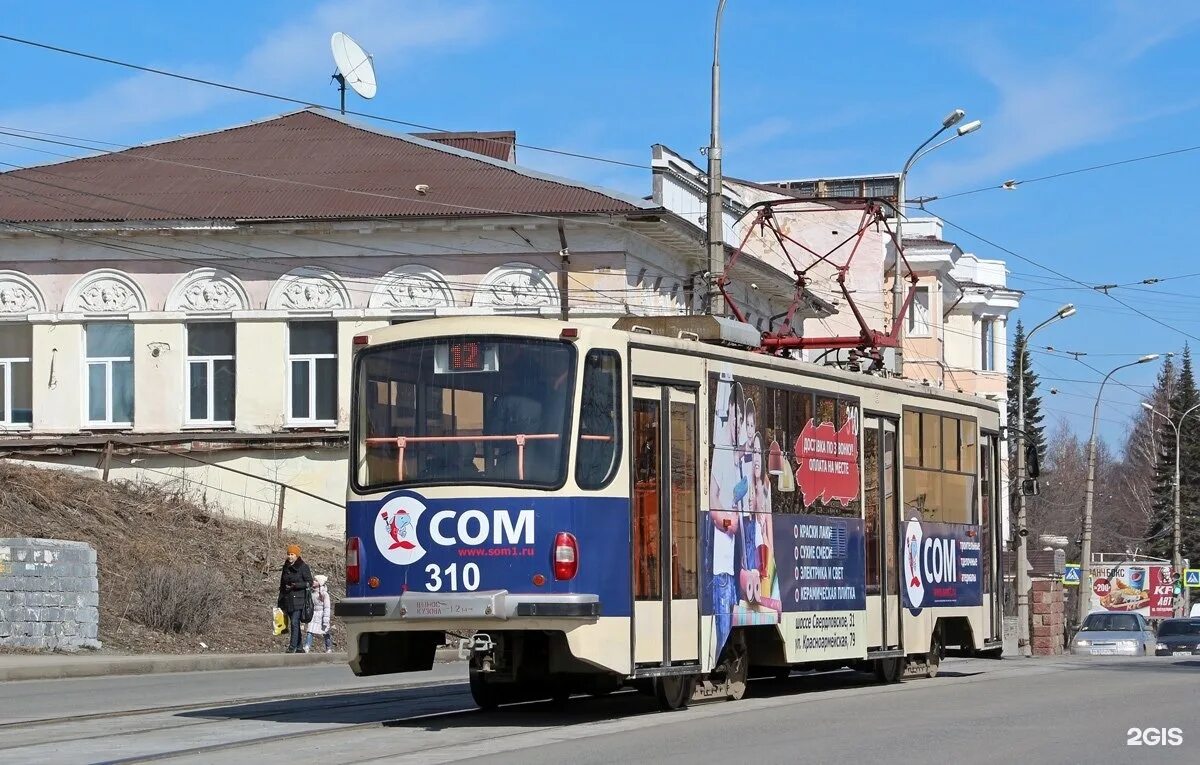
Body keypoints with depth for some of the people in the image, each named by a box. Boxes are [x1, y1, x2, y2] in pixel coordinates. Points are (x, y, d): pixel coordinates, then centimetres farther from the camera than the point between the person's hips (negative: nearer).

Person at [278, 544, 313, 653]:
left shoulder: (303, 567, -4)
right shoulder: (286, 567, 15)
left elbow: (309, 582, -7)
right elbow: (282, 584, 19)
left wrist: (296, 585, -20)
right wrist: (280, 601, 16)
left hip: (298, 600, -6)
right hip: (288, 599, 6)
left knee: (294, 623, -15)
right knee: (294, 624, 9)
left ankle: (292, 647, -17)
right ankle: (298, 647, 14)